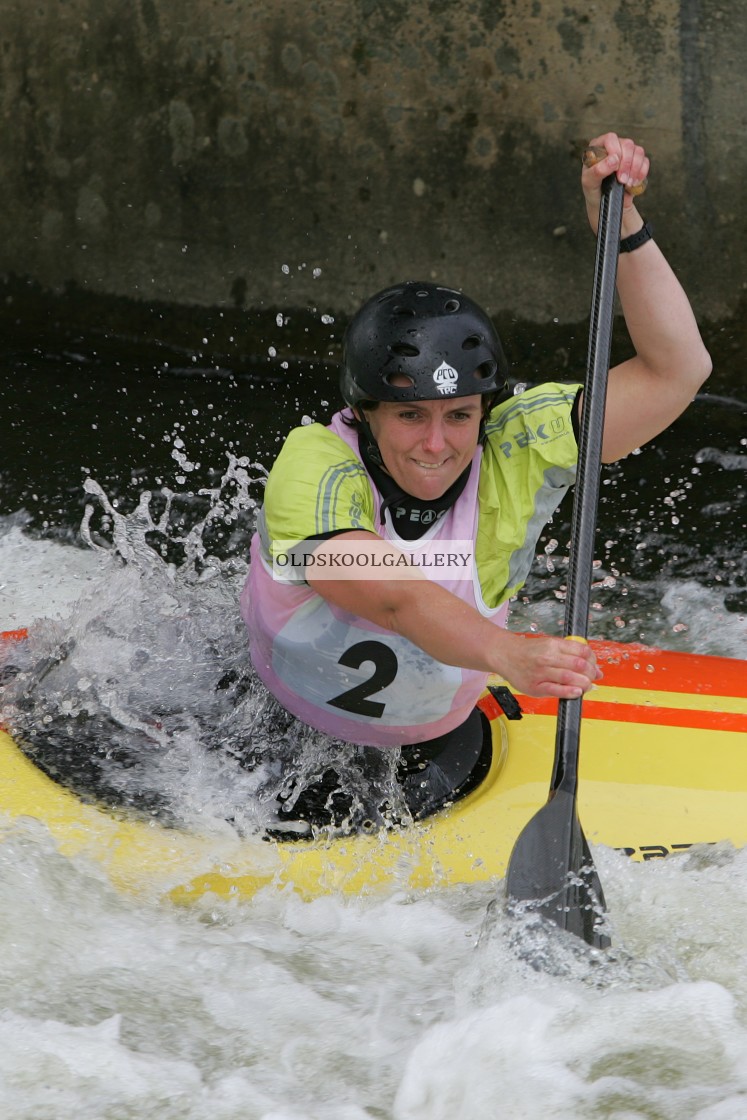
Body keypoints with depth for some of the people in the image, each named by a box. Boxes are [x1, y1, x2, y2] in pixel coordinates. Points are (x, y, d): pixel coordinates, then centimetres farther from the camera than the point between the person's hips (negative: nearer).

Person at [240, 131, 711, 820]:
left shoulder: (512, 455, -19)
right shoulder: (316, 466, -28)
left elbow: (677, 371, -23)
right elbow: (392, 596, -45)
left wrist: (621, 224, -34)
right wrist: (508, 655, -64)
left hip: (435, 734, 3)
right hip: (279, 732, -3)